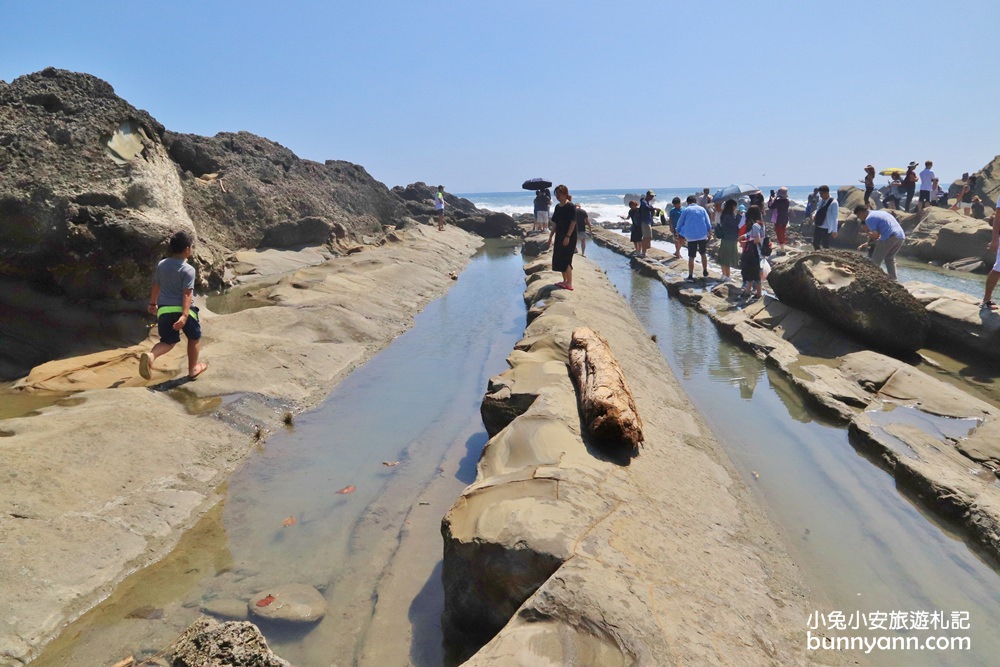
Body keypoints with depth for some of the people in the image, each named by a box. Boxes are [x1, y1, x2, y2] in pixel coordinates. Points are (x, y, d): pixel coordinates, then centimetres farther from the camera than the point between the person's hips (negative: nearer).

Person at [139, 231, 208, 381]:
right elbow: (187, 294, -20)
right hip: (182, 309, -5)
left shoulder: (161, 264, 6)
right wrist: (185, 315, -25)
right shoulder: (188, 269, -12)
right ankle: (193, 369, 25)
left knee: (168, 341, 15)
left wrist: (153, 304, 31)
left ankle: (150, 355, -16)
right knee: (194, 337, 18)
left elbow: (155, 286, 17)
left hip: (164, 309, 5)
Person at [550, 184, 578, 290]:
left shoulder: (571, 206, -12)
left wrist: (568, 236, -22)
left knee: (566, 259, -8)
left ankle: (569, 283, -3)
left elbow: (573, 222, -16)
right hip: (559, 235, 8)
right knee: (558, 259, 11)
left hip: (569, 236, -8)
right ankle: (565, 280, 22)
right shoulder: (557, 207, 11)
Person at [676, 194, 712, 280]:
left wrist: (680, 234, 21)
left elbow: (680, 223, 8)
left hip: (691, 236, -2)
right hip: (702, 235, 2)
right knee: (703, 254, 19)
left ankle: (690, 276, 1)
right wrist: (709, 233, 12)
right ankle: (705, 272, 25)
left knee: (691, 257, 1)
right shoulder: (702, 209, 7)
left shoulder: (686, 210, 2)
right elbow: (708, 223, 6)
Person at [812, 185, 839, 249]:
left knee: (825, 246, 1)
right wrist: (814, 215, -2)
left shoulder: (833, 203, -16)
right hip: (817, 226, 7)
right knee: (815, 243, 15)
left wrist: (834, 231, -16)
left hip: (826, 229, -7)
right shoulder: (821, 200, 4)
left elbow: (834, 218, -16)